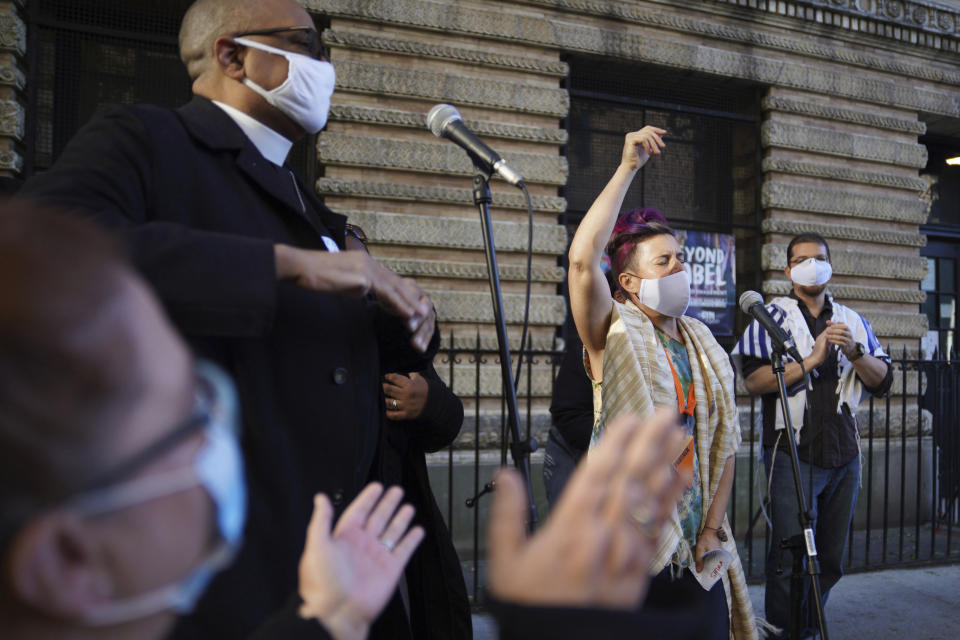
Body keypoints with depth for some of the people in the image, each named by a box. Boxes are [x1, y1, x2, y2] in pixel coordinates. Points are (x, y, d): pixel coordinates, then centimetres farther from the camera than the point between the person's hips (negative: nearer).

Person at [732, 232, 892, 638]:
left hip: (843, 453, 5)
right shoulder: (772, 316, 1)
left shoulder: (851, 321, 15)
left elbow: (883, 380, 9)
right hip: (794, 452, -5)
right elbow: (754, 380, -11)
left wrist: (854, 351, -10)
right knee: (791, 558, -7)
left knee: (830, 559, 12)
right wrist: (812, 358, -16)